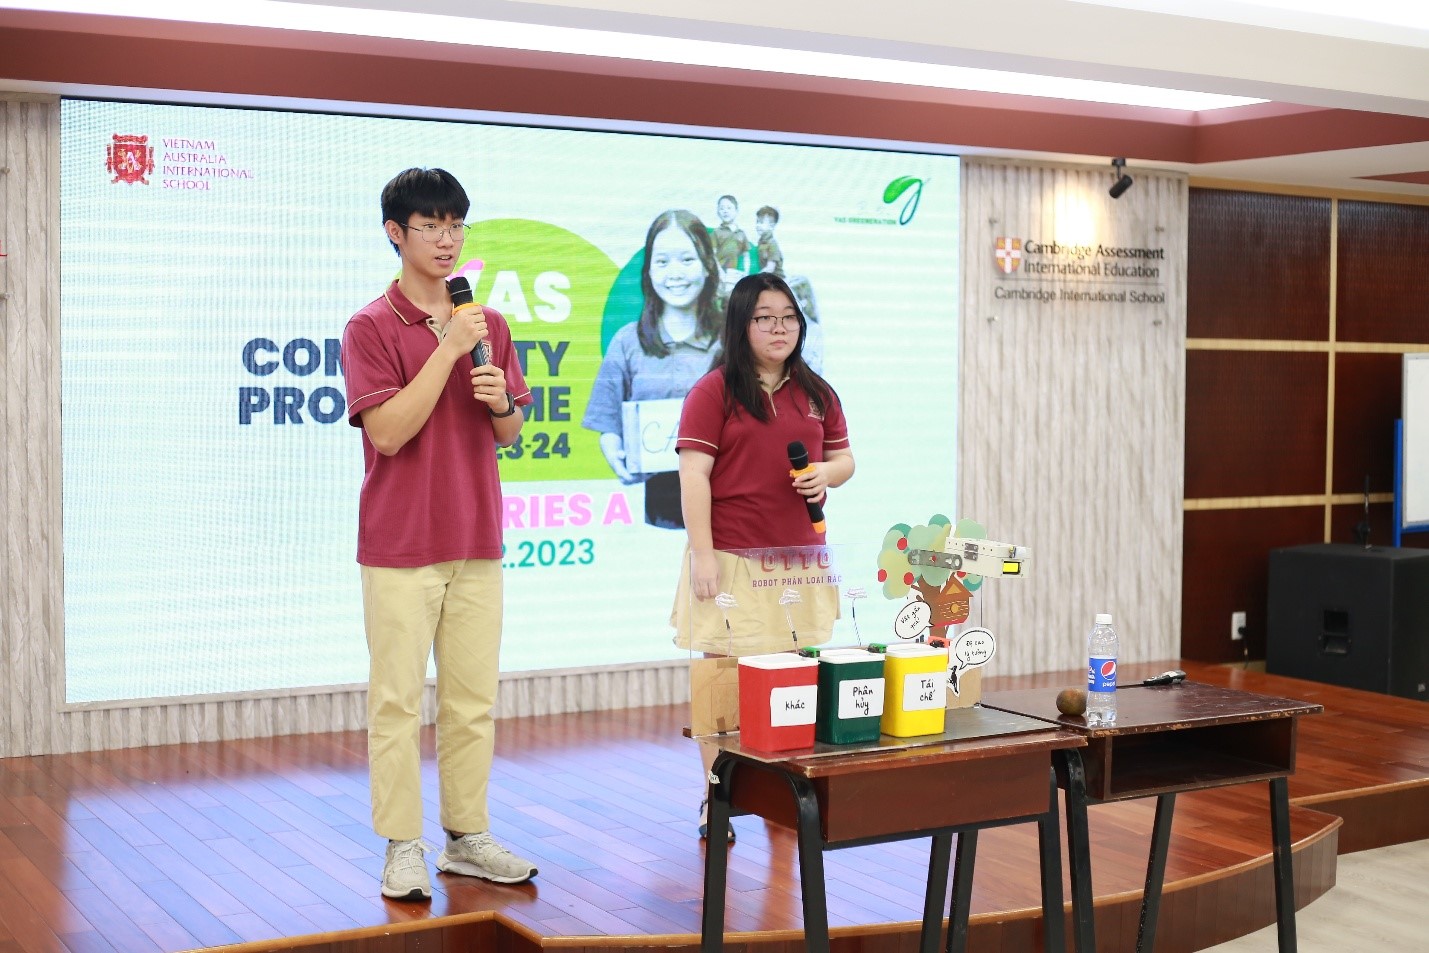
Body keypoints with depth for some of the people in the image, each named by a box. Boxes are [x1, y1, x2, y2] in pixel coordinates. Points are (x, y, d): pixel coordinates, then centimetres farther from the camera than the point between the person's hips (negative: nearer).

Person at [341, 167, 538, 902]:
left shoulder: (489, 325, 10)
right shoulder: (371, 326, -6)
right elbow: (389, 432, -15)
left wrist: (501, 401, -8)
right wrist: (448, 348, -19)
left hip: (477, 543, 5)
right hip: (400, 546, -5)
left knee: (473, 699, 10)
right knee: (398, 700, 0)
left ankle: (467, 838, 21)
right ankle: (403, 848, 10)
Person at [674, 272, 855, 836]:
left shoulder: (816, 394, 14)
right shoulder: (713, 392, -3)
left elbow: (844, 457, 21)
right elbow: (693, 476, -8)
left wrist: (828, 473, -4)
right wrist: (702, 553, -15)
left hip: (800, 556, 5)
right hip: (731, 556, -5)